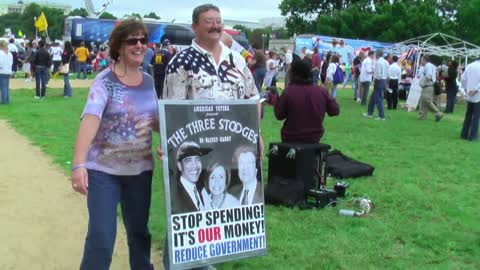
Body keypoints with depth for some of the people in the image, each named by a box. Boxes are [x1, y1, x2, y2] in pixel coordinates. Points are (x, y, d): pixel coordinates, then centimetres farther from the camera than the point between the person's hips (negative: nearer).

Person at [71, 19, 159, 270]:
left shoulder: (149, 82, 4)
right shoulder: (105, 81, -13)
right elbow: (90, 120, -26)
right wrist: (78, 165, -37)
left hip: (140, 169, 5)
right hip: (103, 170, -5)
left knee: (139, 231, 18)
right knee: (101, 236, -3)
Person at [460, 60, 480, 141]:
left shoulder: (469, 65, 6)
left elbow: (463, 78, 5)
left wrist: (466, 89, 8)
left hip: (469, 95, 5)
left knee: (468, 115, 14)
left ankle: (464, 134, 14)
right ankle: (473, 136, 1)